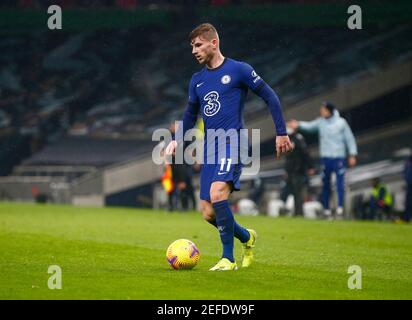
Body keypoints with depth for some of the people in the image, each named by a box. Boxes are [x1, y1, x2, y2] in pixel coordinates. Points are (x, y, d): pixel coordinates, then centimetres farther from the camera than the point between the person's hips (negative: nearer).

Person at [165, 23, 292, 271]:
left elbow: (270, 97, 2)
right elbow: (190, 114, 28)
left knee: (217, 193, -28)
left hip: (232, 142, -7)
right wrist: (178, 139, 12)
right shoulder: (197, 80, 16)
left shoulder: (238, 70, -2)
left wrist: (282, 133, 0)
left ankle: (228, 259, -20)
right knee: (208, 213, 1)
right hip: (210, 148, 7)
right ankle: (247, 237, 29)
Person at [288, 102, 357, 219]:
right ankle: (326, 209, 13)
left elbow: (349, 138, 2)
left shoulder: (341, 122, -1)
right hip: (325, 157, 2)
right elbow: (309, 126, -7)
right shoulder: (320, 122, 5)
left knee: (340, 183, -12)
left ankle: (340, 208, -11)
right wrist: (298, 125, -26)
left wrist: (352, 155, -2)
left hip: (339, 157, -2)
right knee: (325, 185, 6)